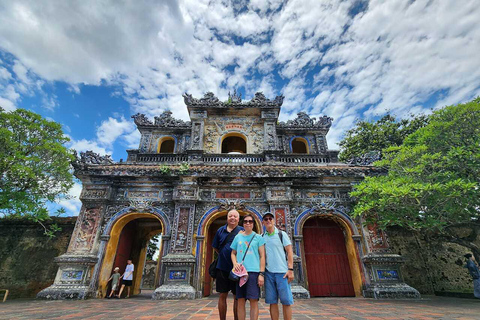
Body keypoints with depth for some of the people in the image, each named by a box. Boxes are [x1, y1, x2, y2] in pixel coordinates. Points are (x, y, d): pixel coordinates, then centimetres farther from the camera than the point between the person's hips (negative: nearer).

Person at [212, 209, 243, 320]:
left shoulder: (243, 231, -3)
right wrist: (223, 256, 6)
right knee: (222, 295, 10)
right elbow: (215, 247, 15)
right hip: (222, 267, 2)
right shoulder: (220, 230, 5)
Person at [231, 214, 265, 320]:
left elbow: (262, 256, 2)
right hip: (240, 272, 2)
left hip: (254, 271, -2)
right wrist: (235, 263, -4)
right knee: (241, 301, 6)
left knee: (254, 300, -2)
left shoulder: (258, 237, 5)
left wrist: (261, 273, -6)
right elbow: (233, 253, 16)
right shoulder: (238, 237, 12)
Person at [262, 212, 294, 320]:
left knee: (286, 301, 1)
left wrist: (290, 269, -7)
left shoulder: (282, 234, 2)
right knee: (272, 302, 6)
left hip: (282, 272, -2)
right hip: (268, 272, 2)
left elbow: (289, 251, 0)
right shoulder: (262, 237, 8)